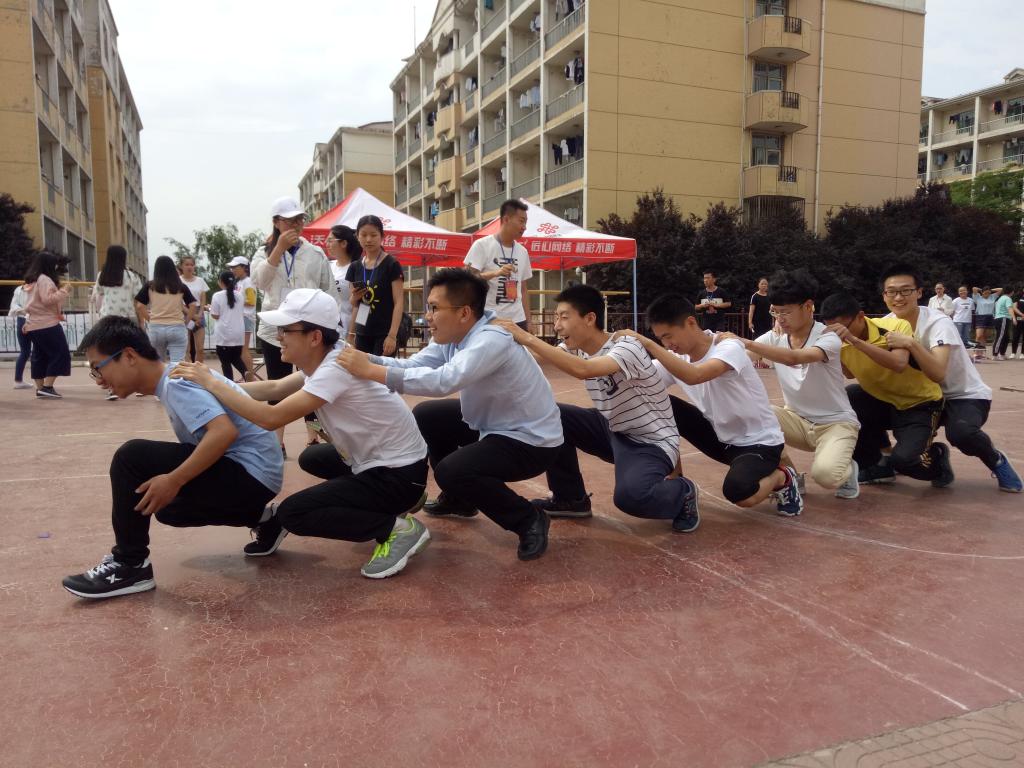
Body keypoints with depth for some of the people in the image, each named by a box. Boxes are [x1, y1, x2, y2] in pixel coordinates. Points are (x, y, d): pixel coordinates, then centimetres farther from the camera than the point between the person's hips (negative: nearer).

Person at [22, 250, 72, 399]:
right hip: (47, 325, -10)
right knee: (60, 354, -7)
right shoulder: (45, 279, -11)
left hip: (34, 325, 10)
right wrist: (63, 291, -15)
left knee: (40, 357, 11)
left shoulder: (33, 281, 20)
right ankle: (47, 387, -12)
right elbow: (48, 299, -21)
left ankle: (40, 388, 13)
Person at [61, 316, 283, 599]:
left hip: (249, 474, -11)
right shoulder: (174, 381, 14)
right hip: (248, 476, 11)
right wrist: (173, 481, 11)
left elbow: (224, 432, -30)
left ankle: (130, 566, -4)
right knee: (169, 507, 26)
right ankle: (258, 518, 19)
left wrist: (173, 480, -25)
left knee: (132, 457, -15)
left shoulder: (176, 382, -16)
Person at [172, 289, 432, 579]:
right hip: (376, 459, 10)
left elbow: (271, 418, -28)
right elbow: (274, 388, 13)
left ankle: (398, 529, -8)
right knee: (312, 458, 31)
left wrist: (213, 384, -19)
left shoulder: (336, 369, -26)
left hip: (400, 474, -10)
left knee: (292, 513, -12)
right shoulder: (321, 360, 2)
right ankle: (395, 503, 21)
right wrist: (220, 385, 3)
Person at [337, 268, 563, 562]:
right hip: (492, 424, 9)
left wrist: (371, 372, -41)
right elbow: (411, 365, -7)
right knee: (425, 415, 14)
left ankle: (530, 519, -4)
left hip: (532, 440, -9)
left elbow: (445, 381, -42)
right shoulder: (453, 336, -2)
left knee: (451, 471, -27)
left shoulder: (492, 340, -30)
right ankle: (459, 499, 29)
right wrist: (364, 358, -21)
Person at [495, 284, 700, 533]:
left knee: (630, 496, -35)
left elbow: (583, 370, -45)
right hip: (613, 430, 8)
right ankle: (570, 499, 9)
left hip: (651, 441, -7)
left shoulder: (626, 347, -27)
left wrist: (527, 338, -43)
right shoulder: (576, 350, -3)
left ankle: (682, 493, 0)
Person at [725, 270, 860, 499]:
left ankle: (847, 469, 8)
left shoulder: (828, 338, -21)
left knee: (825, 473, -34)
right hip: (798, 419, 5)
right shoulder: (774, 338, -5)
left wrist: (747, 343, -46)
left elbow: (794, 358, -42)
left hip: (836, 422, -5)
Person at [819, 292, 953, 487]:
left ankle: (937, 457, 12)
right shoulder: (840, 343, -9)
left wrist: (855, 340, -47)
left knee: (903, 459, -28)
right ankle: (877, 466, -1)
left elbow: (899, 364, -42)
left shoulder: (896, 326, -24)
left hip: (920, 403, -6)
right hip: (884, 400, 6)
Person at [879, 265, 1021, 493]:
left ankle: (997, 461, -1)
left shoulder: (937, 323, -23)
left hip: (966, 396, -5)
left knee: (960, 433, -35)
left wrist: (911, 343, -48)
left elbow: (938, 374, -37)